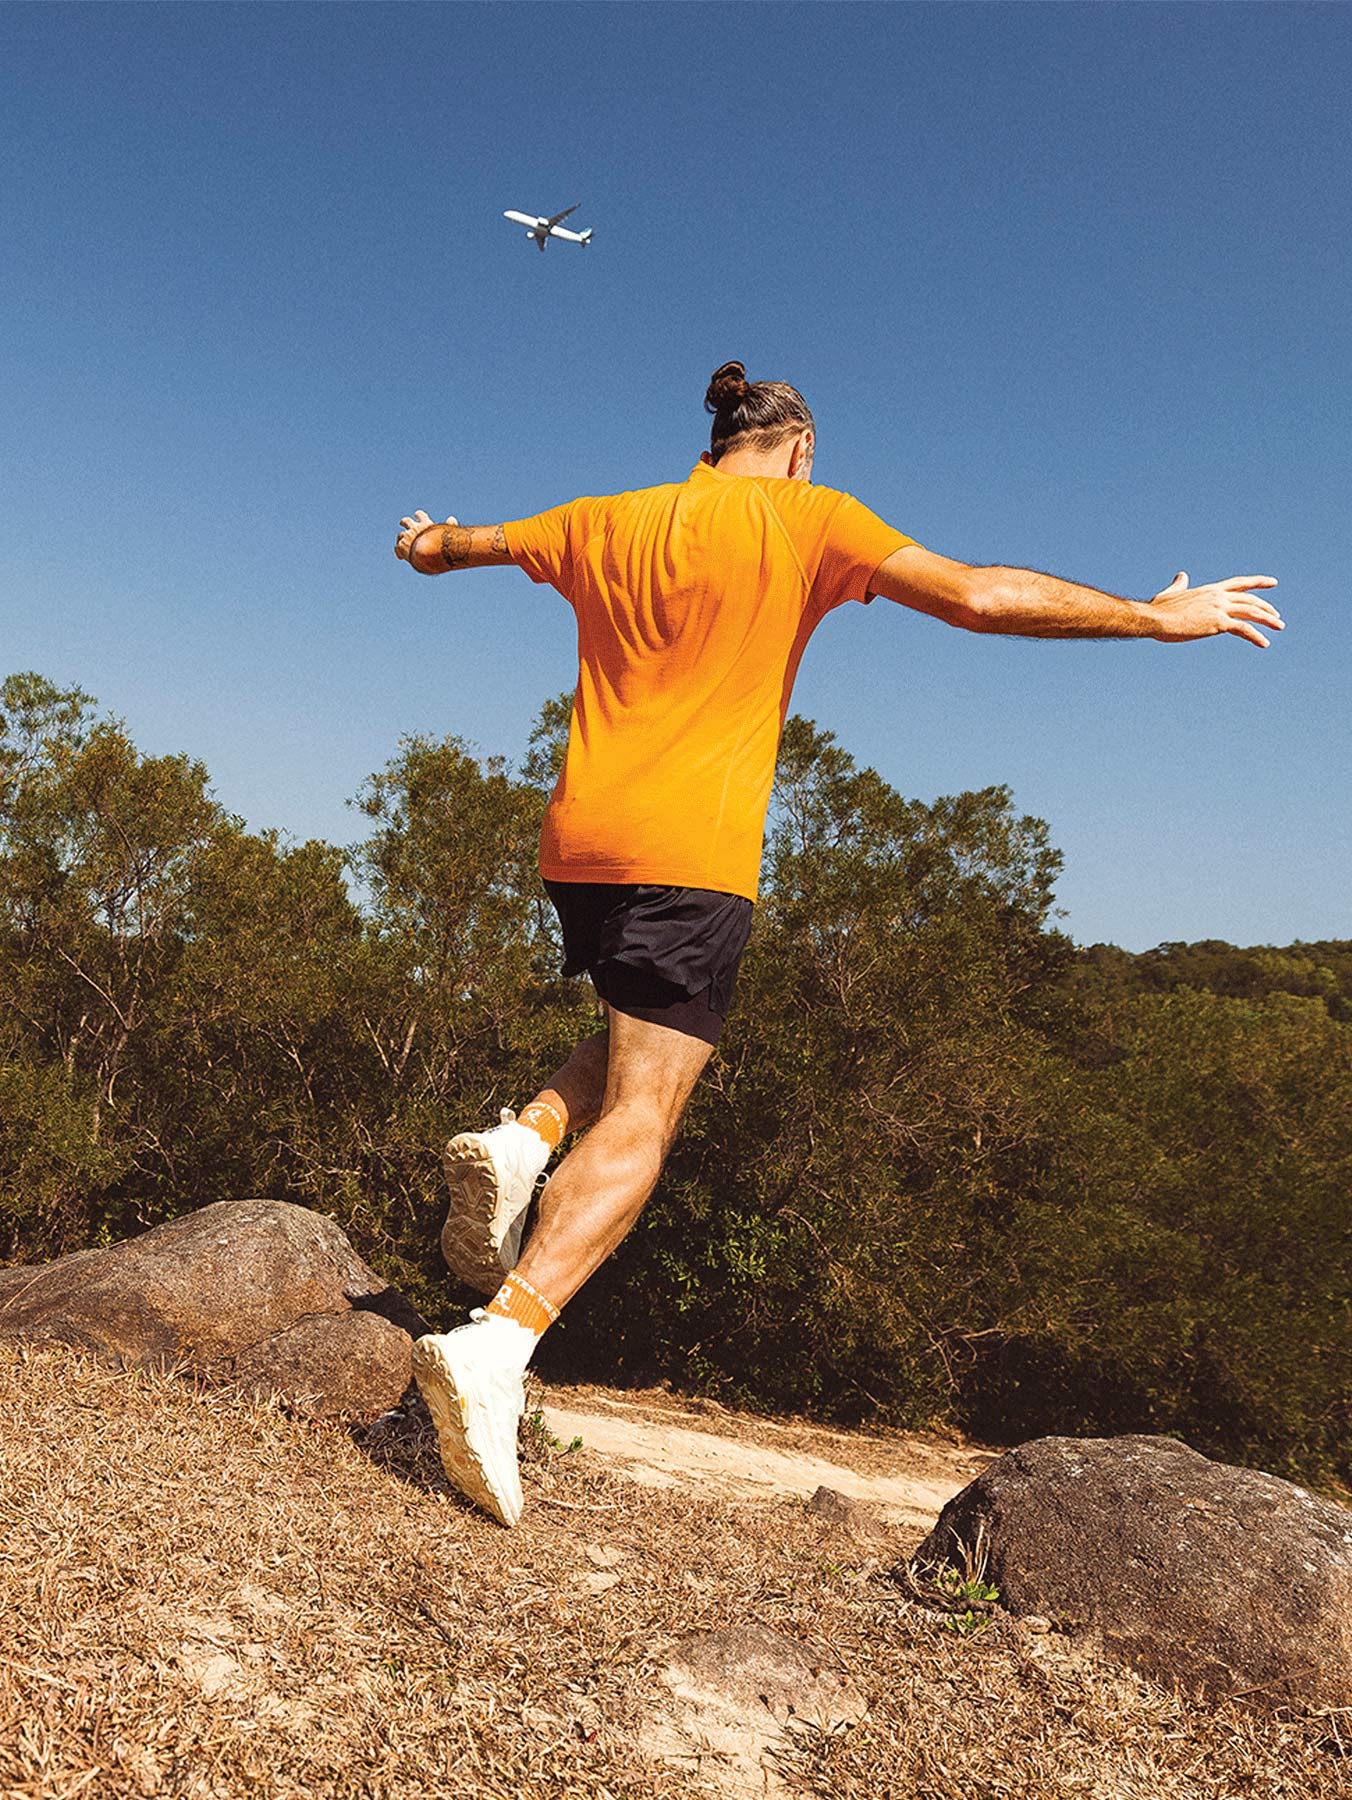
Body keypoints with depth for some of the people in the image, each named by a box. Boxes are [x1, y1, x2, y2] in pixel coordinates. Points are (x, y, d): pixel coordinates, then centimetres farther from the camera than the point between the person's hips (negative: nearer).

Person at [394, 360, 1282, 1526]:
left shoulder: (602, 523, 17)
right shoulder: (807, 521, 3)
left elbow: (445, 546, 31)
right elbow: (977, 597, -5)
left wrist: (428, 545, 56)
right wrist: (1157, 616, 4)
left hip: (578, 841, 6)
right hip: (690, 852, -6)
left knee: (653, 1037, 27)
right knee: (642, 1113, -6)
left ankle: (523, 1143, 3)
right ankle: (497, 1343, -20)